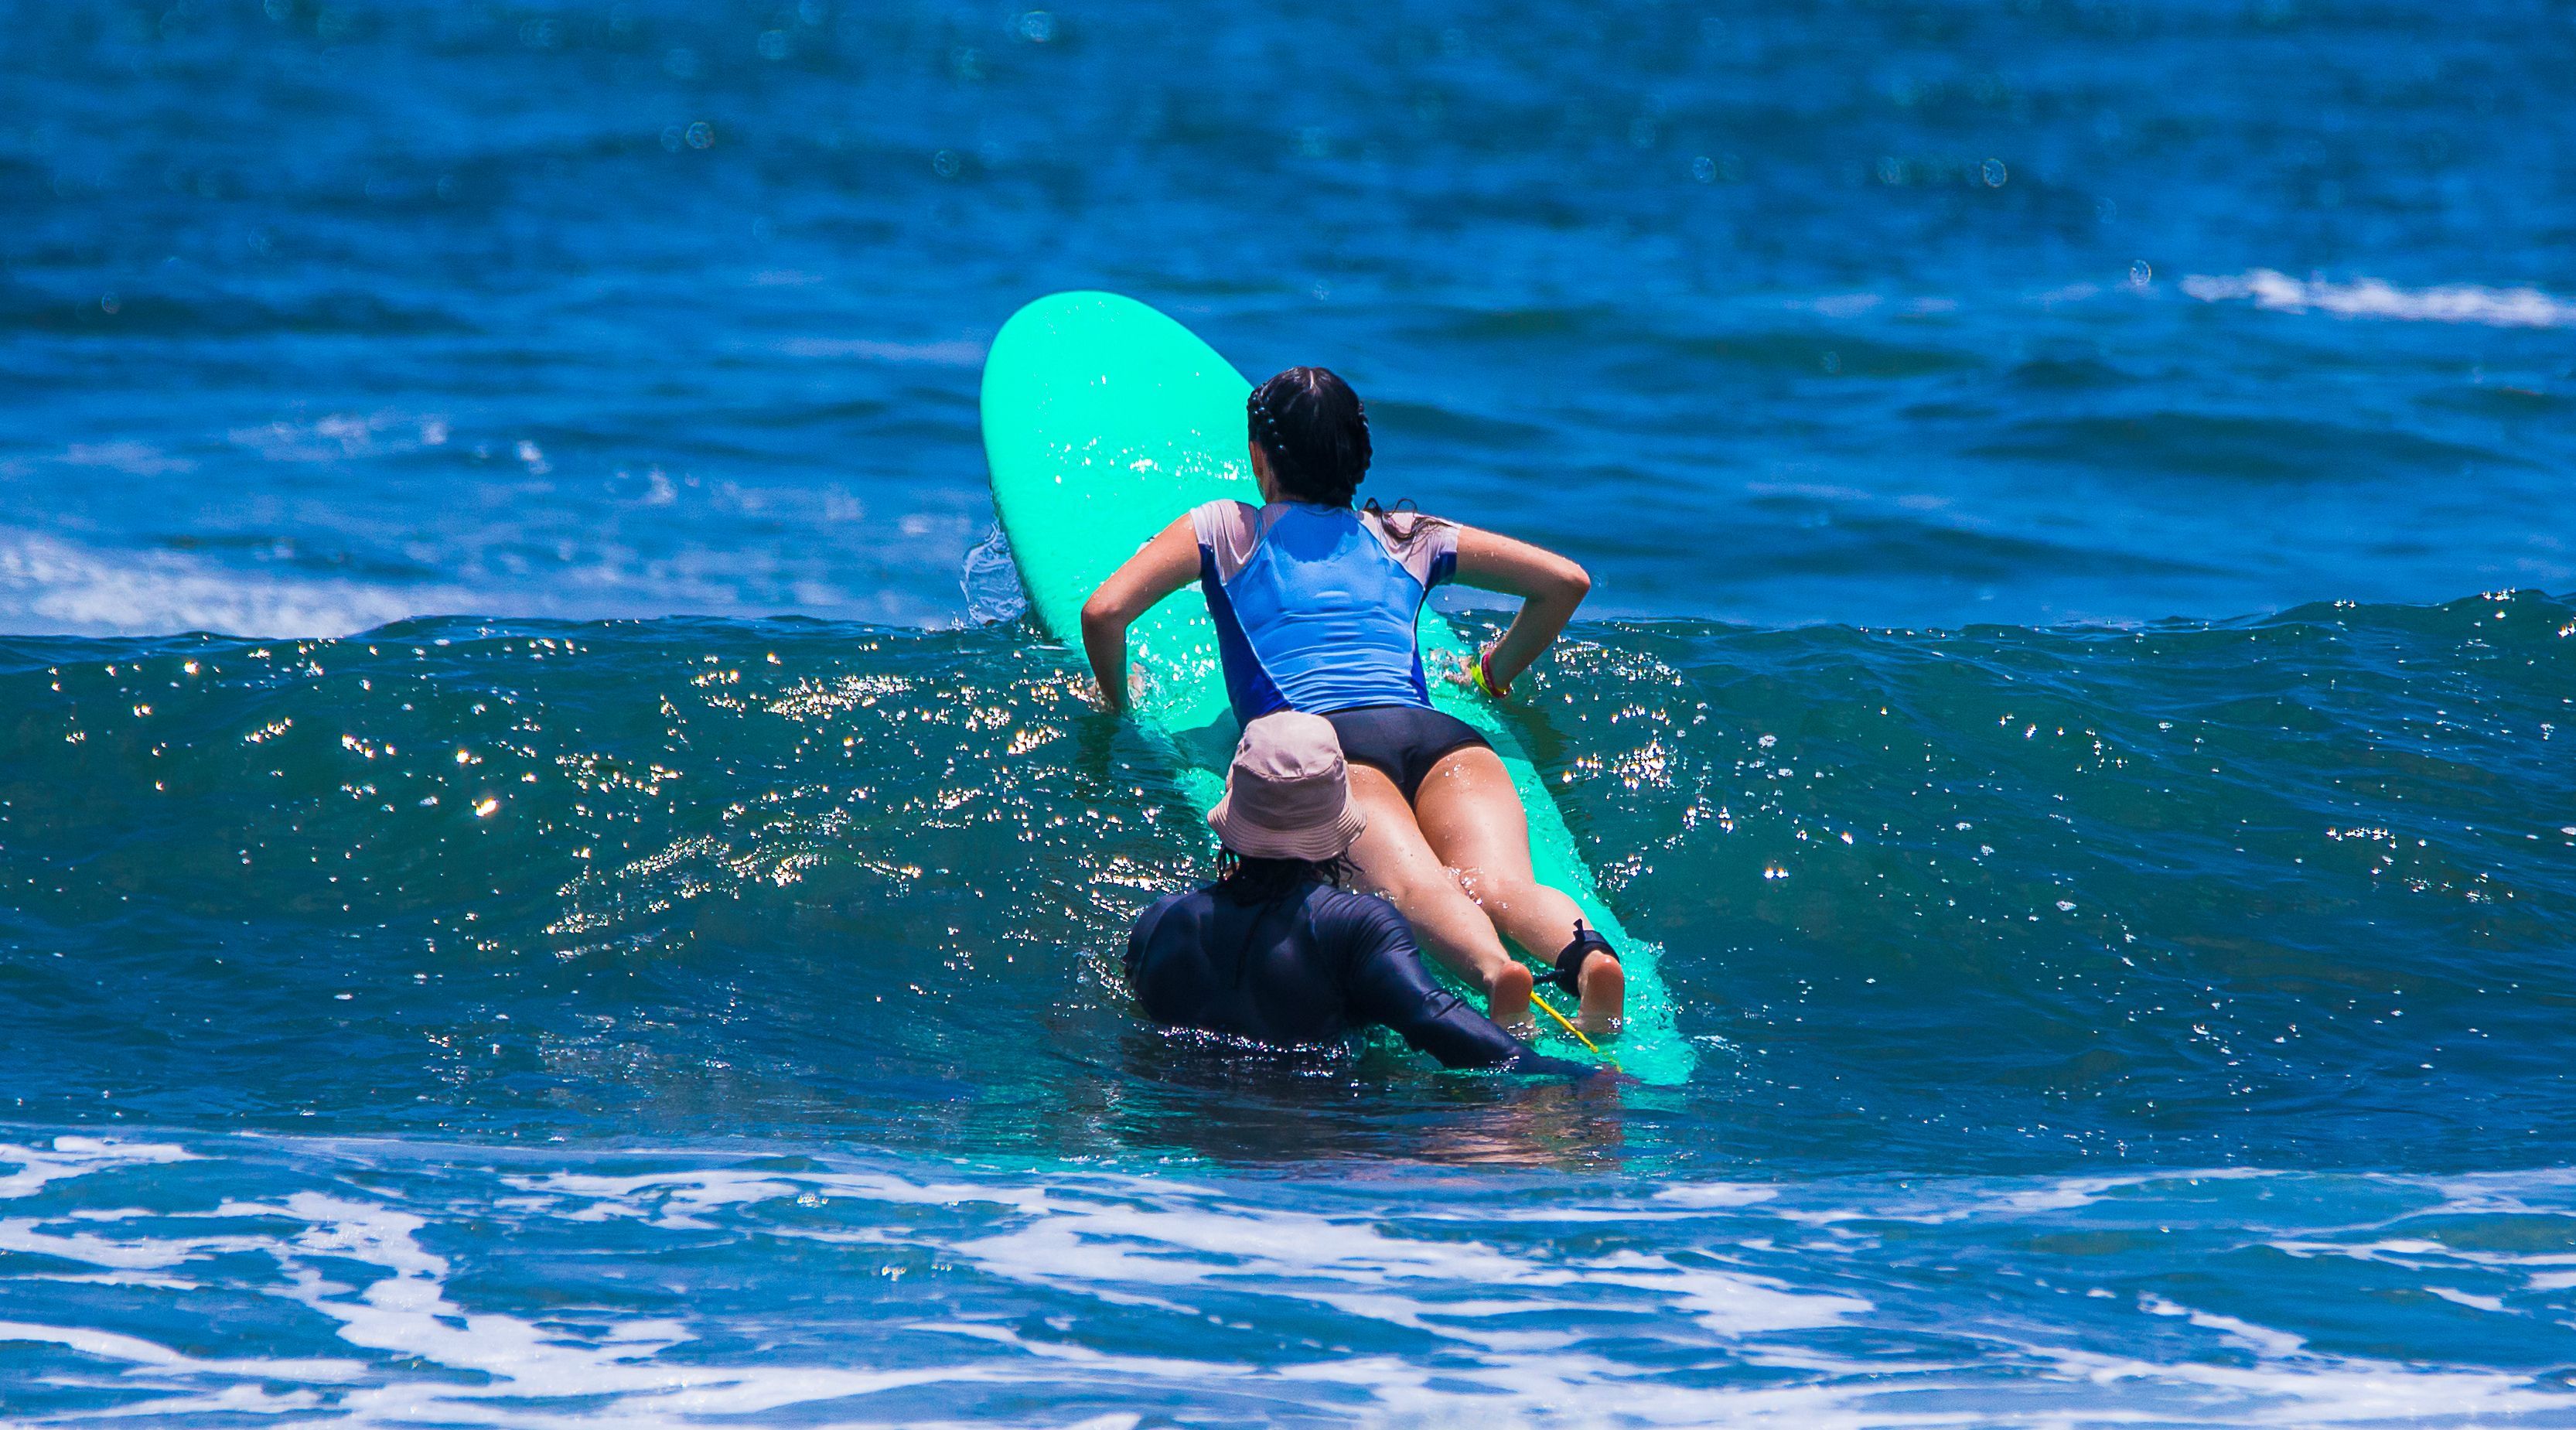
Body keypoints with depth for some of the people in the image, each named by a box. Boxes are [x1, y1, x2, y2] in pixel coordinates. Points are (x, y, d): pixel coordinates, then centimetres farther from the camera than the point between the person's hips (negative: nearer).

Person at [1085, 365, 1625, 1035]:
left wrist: (1117, 705, 31)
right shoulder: (1408, 537, 32)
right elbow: (1567, 581, 29)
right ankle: (1582, 952, -60)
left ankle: (1493, 971, -64)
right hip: (1444, 736, 3)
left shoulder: (1222, 531, 26)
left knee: (1415, 888, -30)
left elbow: (1103, 613, 12)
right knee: (1502, 885, -24)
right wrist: (1498, 670, 44)